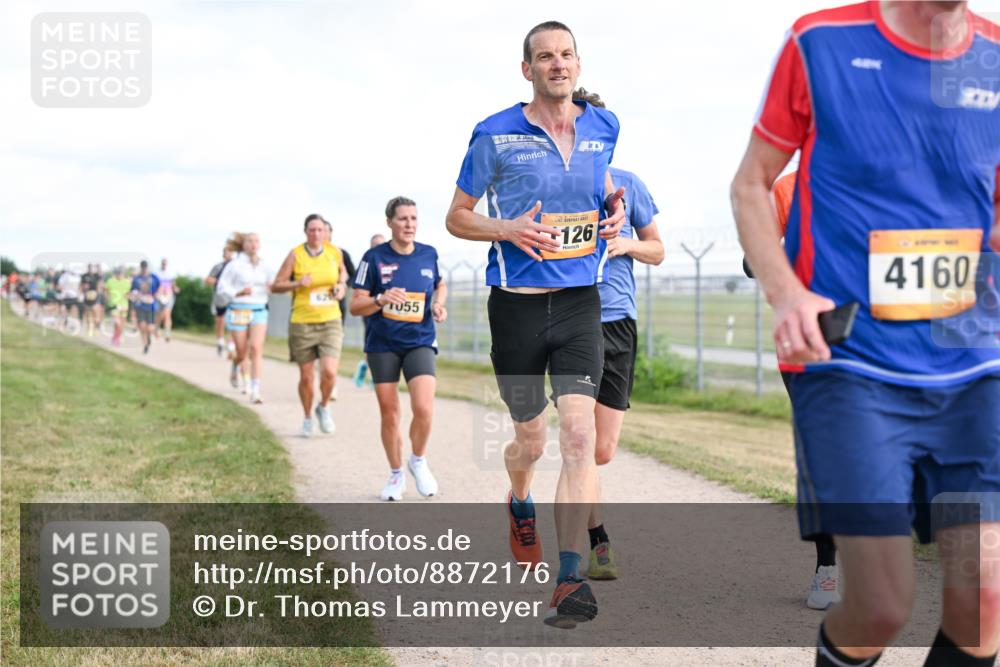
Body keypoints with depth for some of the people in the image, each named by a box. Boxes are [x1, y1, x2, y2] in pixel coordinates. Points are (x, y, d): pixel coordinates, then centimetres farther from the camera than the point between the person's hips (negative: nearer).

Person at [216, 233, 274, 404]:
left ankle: (255, 391, -15)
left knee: (256, 349, -14)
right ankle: (235, 366, 45)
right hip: (239, 311, -2)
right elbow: (222, 286, 0)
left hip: (259, 311, 2)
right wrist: (239, 292, -14)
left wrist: (272, 287, -6)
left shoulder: (264, 266, 7)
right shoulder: (236, 264, -3)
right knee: (242, 352, 6)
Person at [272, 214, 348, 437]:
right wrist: (298, 283, -17)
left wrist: (342, 286, 3)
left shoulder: (335, 252, 3)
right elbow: (277, 285, 0)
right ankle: (307, 418, 29)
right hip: (302, 323, -1)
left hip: (331, 321, 1)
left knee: (329, 372, -15)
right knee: (306, 377, 6)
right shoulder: (295, 254, -4)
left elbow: (342, 272, 24)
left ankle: (324, 407, 15)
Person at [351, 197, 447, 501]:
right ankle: (396, 475, 26)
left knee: (424, 409, -17)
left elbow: (440, 285, 24)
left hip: (420, 342, 1)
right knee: (389, 415, 5)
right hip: (382, 345, -1)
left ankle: (418, 461, 10)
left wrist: (439, 303, 2)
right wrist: (381, 299, -25)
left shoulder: (429, 254, 3)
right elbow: (355, 306, -5)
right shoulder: (374, 257, -5)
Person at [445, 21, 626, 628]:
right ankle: (519, 503, 48)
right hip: (517, 305, -1)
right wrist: (509, 229, -16)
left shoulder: (603, 127, 5)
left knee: (579, 434, -14)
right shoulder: (495, 135, -5)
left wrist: (614, 206, 3)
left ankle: (569, 579, -14)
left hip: (581, 302, 2)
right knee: (531, 441, 11)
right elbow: (457, 217, 3)